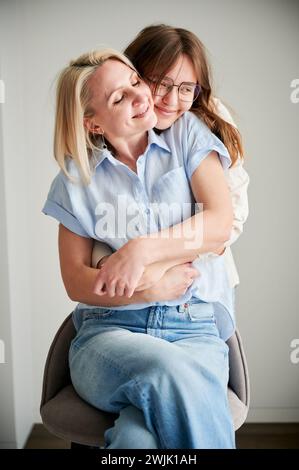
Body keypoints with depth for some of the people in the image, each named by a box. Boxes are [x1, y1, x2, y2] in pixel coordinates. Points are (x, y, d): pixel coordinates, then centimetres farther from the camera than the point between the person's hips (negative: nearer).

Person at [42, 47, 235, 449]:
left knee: (140, 438, -31)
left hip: (196, 328, 0)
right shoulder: (78, 178, 9)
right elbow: (75, 281, 4)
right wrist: (150, 290, -12)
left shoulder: (187, 133, 9)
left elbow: (220, 223, -3)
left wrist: (143, 249, -16)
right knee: (168, 370, -35)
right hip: (108, 330, 1)